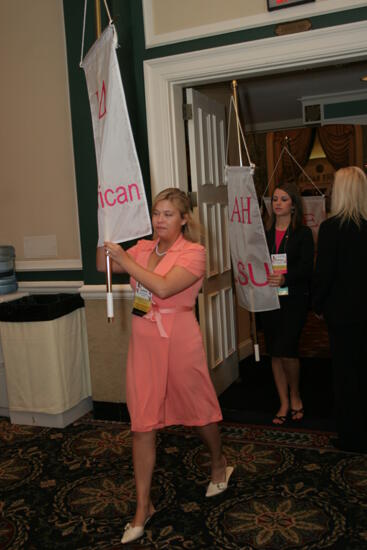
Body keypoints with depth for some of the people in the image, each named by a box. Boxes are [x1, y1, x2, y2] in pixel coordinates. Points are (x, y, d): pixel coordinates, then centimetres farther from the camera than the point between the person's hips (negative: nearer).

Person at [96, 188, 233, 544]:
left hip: (178, 342, -5)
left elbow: (164, 287, -24)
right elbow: (102, 265, 9)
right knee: (142, 424, 4)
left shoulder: (193, 252, -10)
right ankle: (143, 507, 15)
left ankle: (219, 464, 45)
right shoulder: (143, 248, 7)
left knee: (198, 410, 15)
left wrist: (124, 259, -21)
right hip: (143, 343, 5)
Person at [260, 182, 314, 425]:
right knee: (275, 352, 7)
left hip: (294, 299, -4)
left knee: (285, 349, -13)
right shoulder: (264, 234, 10)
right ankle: (284, 403, 20)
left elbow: (307, 268, -10)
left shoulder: (303, 233, 0)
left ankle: (295, 396, 14)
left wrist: (286, 278, -26)